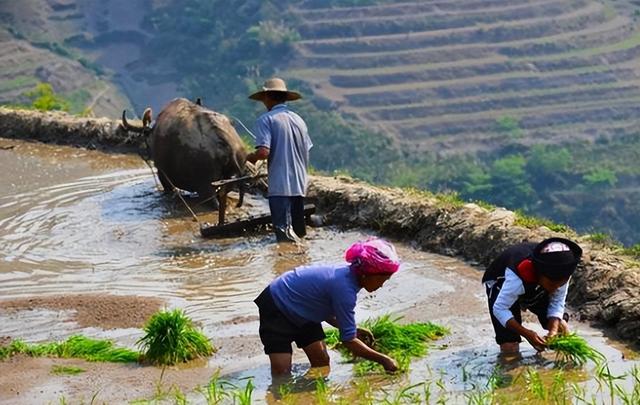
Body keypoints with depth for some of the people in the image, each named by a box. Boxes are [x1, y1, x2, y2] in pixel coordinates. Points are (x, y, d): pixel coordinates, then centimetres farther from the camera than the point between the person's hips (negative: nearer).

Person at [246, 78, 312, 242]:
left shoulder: (266, 120, -7)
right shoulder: (298, 120, 13)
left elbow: (263, 152, -18)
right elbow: (307, 152, 15)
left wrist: (251, 157, 3)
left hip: (280, 186, -7)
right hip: (300, 186, 7)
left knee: (285, 236, -8)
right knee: (298, 232, 13)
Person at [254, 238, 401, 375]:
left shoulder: (347, 274, -8)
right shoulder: (344, 287, -34)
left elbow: (327, 311, 8)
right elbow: (348, 340, -28)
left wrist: (353, 330, -3)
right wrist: (383, 359, -24)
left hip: (300, 311, 10)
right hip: (276, 306, -10)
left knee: (322, 363, 4)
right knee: (282, 371, -16)